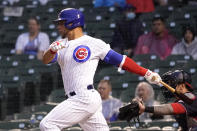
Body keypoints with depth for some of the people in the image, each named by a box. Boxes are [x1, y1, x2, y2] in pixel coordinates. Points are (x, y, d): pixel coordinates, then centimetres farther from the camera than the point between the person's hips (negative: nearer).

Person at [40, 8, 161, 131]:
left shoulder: (93, 43, -1)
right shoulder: (63, 46, 18)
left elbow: (120, 60, 0)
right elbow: (46, 60, 2)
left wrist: (146, 73, -4)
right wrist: (52, 49, -21)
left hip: (85, 98, -7)